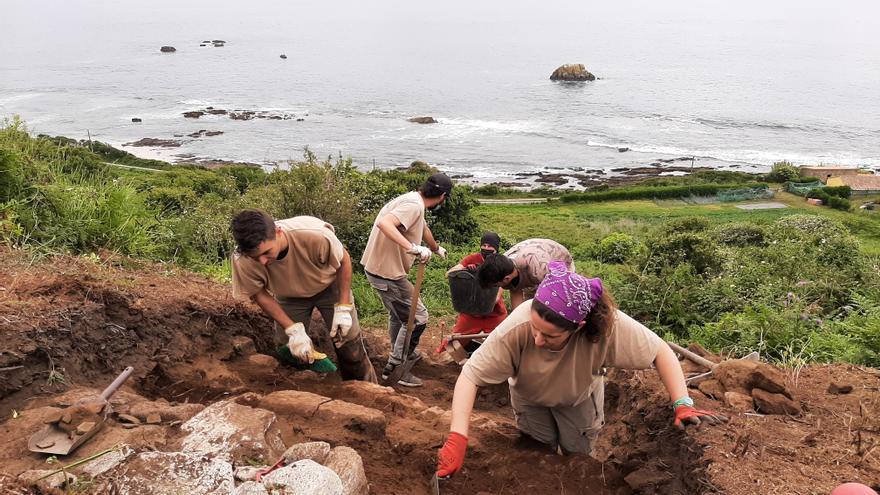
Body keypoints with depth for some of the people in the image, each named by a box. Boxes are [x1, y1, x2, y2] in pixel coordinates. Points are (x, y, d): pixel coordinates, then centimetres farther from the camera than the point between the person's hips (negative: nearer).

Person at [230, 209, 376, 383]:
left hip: (329, 286, -1)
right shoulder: (243, 262, -33)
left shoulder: (315, 236, -40)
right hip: (290, 297, 2)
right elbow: (258, 294, -14)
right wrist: (293, 329, -24)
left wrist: (343, 308, -21)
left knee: (352, 351, -1)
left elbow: (344, 260, -20)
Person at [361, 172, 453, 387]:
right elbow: (384, 223, -37)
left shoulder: (413, 200, 10)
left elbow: (423, 228, 31)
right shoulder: (414, 205, -21)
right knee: (417, 318, 0)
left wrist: (437, 248, 50)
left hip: (380, 267, 10)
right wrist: (413, 248, -42)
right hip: (387, 272, -10)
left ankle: (403, 354, 47)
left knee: (399, 313, 28)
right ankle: (394, 368, 10)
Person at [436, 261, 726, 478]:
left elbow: (660, 352, -29)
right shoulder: (515, 329, -45)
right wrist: (457, 438, -49)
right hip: (531, 397, 0)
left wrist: (682, 404, -39)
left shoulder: (608, 325, -43)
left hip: (579, 397, 1)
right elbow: (470, 376, -40)